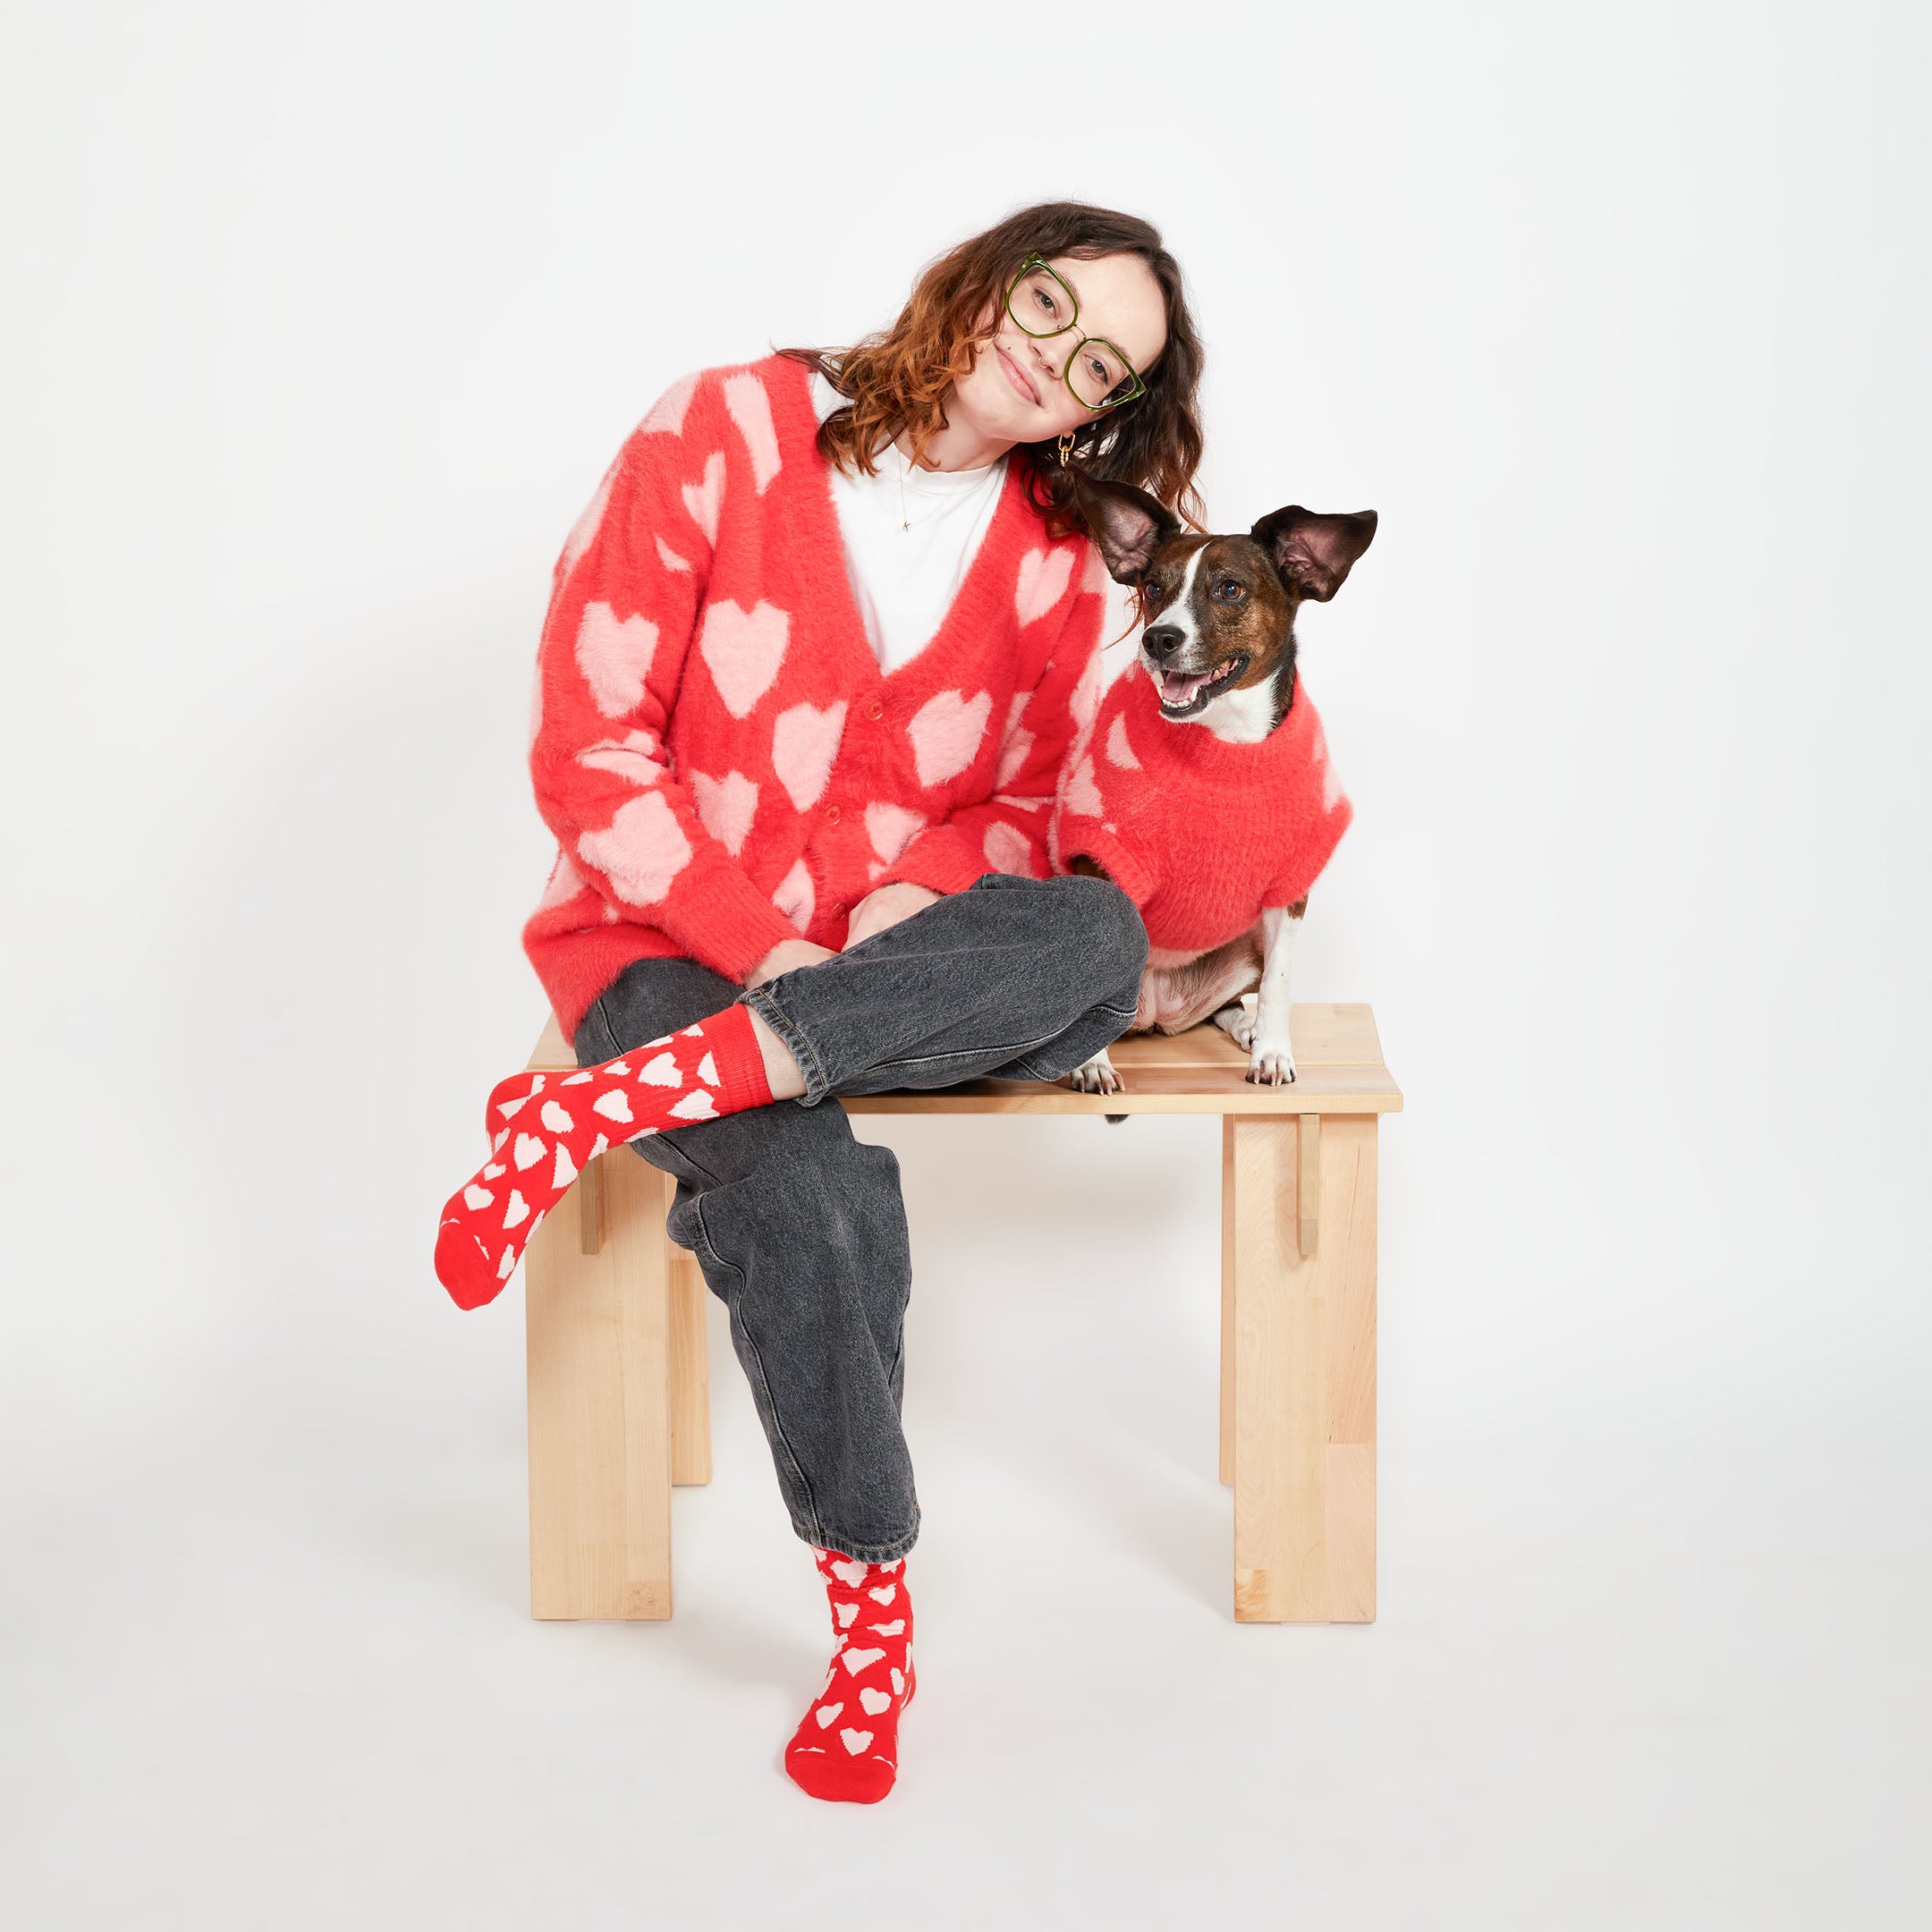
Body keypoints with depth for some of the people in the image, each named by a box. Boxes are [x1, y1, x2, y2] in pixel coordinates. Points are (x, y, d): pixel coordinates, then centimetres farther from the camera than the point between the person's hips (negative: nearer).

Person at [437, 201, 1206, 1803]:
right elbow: (588, 744, -9)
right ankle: (872, 1612, -14)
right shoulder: (724, 438, -6)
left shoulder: (1055, 563, 6)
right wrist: (760, 942, -19)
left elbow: (1025, 812, 13)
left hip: (907, 953, 4)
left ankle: (605, 1103, -33)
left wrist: (919, 894, -12)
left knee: (1099, 942, -32)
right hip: (674, 937, -3)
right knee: (817, 1198, -35)